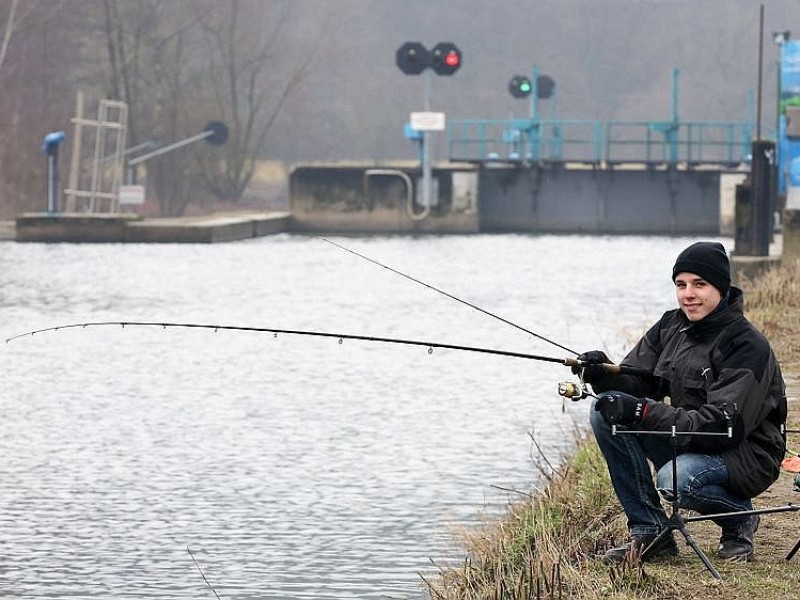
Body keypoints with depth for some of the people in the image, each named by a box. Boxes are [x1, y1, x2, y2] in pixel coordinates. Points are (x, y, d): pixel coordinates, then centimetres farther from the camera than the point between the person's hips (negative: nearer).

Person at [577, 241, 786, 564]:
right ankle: (648, 531, -7)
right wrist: (603, 375, -22)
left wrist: (644, 412, -34)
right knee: (606, 411, -12)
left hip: (744, 457, -7)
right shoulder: (671, 326, 3)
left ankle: (739, 518, -1)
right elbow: (638, 382, 3)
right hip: (688, 444, 7)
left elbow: (725, 425, -28)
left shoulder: (747, 346, -20)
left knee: (676, 480, -37)